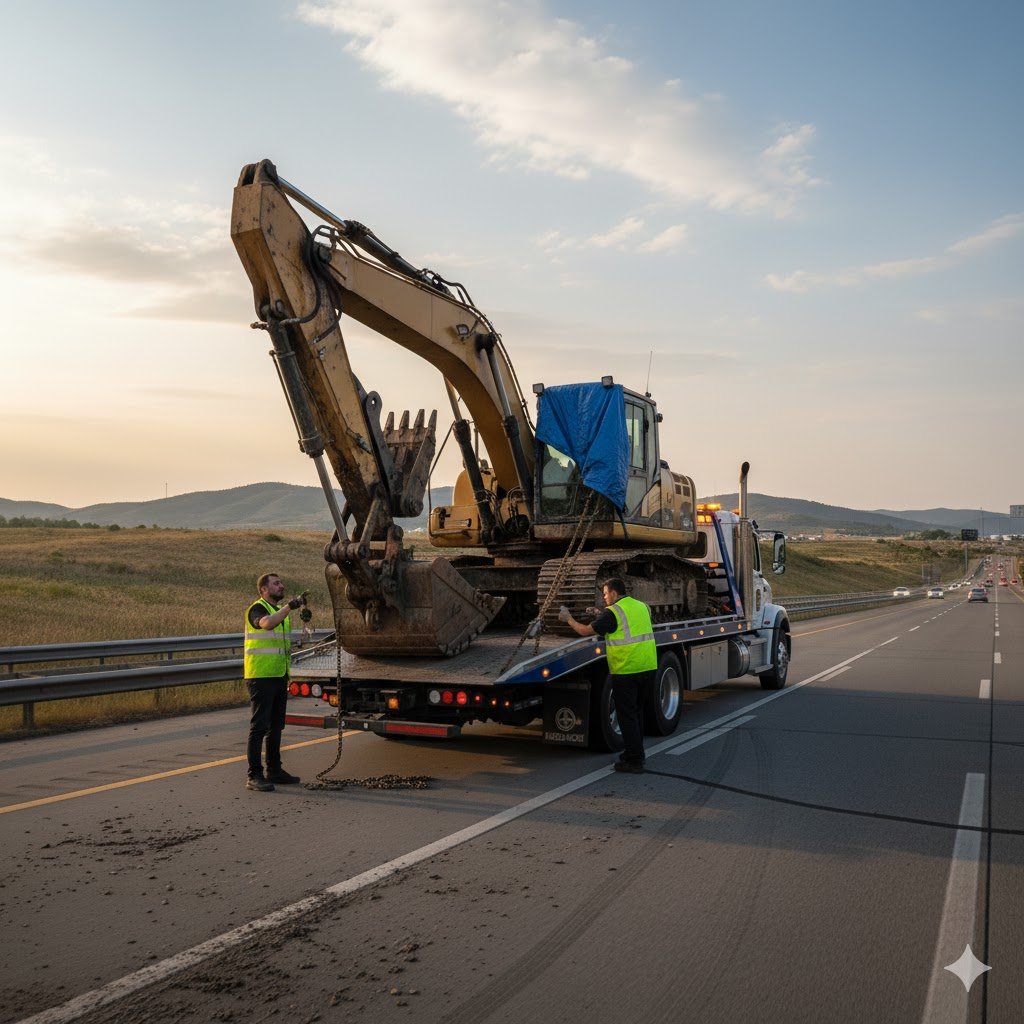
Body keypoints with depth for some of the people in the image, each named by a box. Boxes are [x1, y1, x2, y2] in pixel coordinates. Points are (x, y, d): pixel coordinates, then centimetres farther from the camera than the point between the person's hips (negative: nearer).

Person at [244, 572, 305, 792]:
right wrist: (290, 606, -38)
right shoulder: (257, 609, -9)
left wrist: (288, 675, 22)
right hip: (261, 677, -9)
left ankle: (274, 770, 22)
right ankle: (254, 776, -3)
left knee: (276, 726, 13)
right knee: (259, 726, -6)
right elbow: (267, 623, -33)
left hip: (279, 676, 9)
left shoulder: (281, 611, 18)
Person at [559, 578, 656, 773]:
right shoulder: (642, 607, 10)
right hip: (649, 668, 7)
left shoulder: (613, 612, -11)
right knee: (637, 712, 20)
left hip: (626, 671, -7)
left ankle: (634, 761, 4)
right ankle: (635, 752, 30)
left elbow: (585, 631, -6)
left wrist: (569, 619, 12)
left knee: (627, 715, 2)